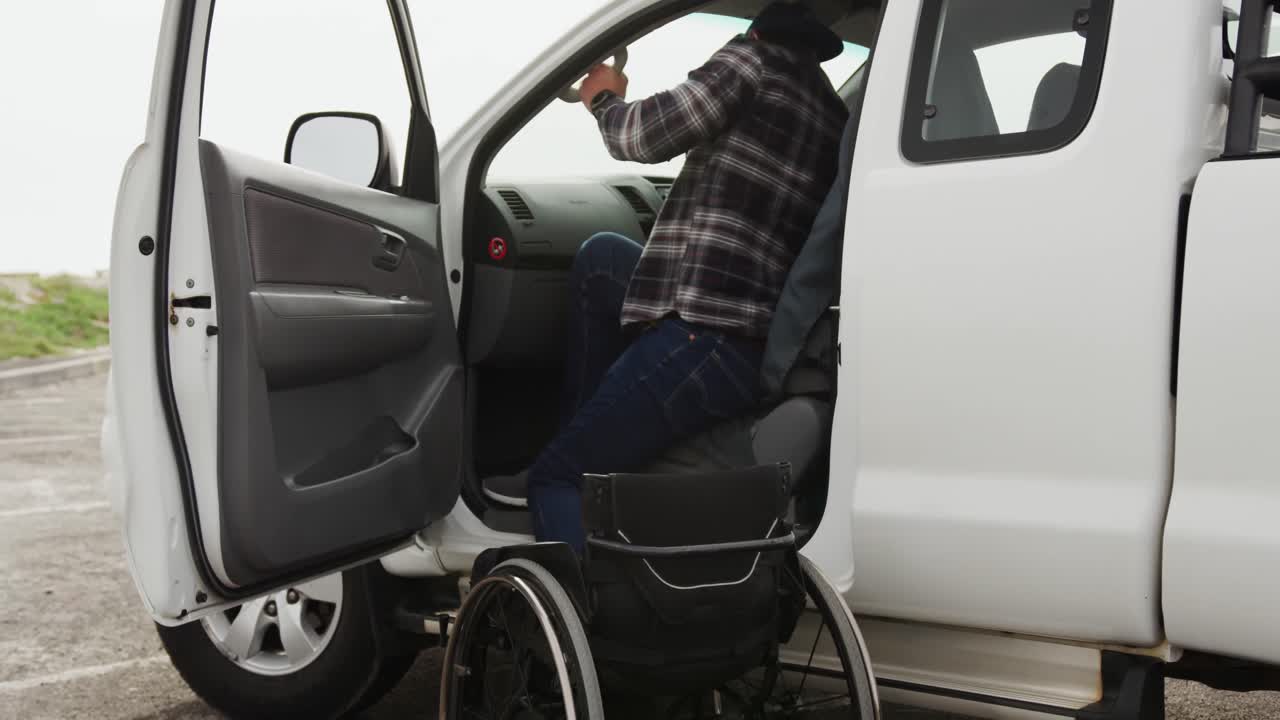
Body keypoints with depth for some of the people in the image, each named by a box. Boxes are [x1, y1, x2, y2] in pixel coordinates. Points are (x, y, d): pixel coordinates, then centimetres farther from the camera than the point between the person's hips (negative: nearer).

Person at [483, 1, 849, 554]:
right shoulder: (829, 106, 18)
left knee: (556, 479, 1)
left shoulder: (758, 57, -4)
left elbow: (647, 136, -3)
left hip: (712, 338, -9)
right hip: (766, 337, 9)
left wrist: (604, 99, 18)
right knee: (602, 258, 28)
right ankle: (583, 447, 25)